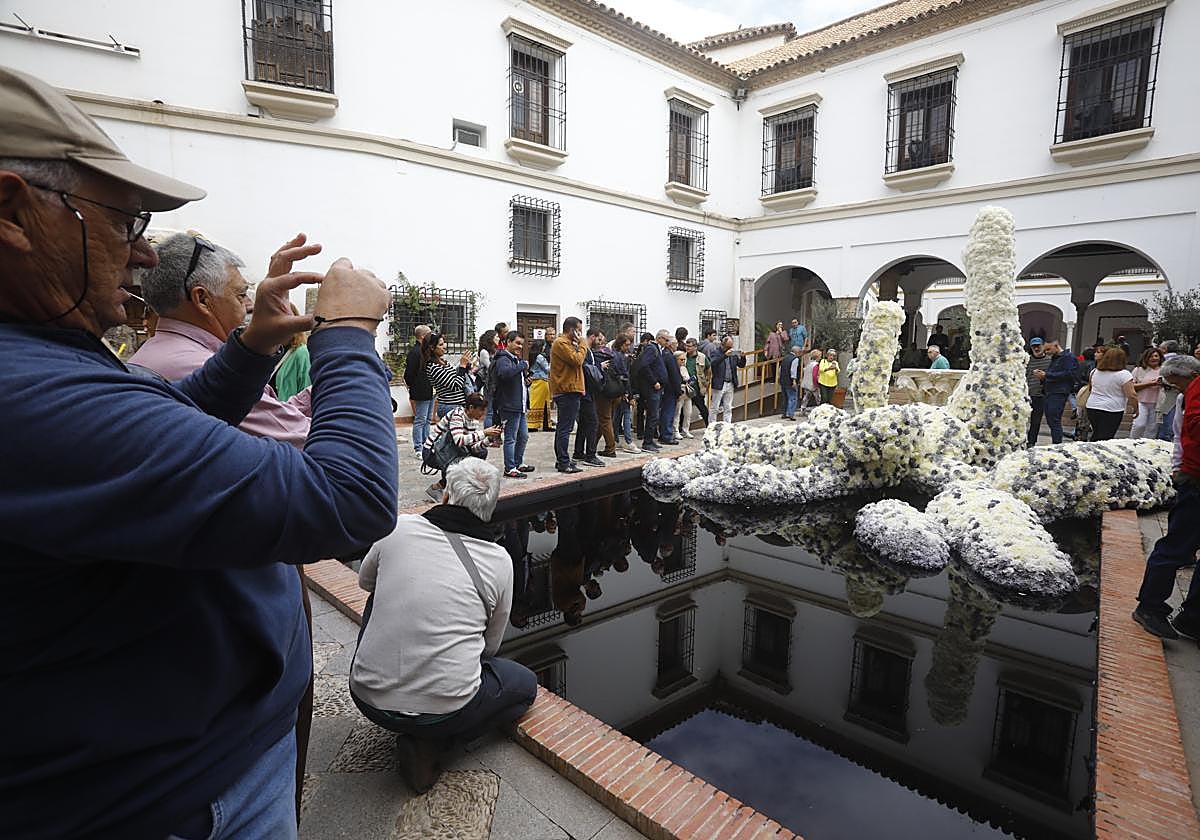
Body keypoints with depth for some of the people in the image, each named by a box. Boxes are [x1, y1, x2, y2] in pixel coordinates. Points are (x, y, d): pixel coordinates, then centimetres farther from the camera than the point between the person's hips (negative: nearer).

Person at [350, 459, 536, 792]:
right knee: (525, 683, 25)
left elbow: (365, 580, 18)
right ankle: (431, 744, 4)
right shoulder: (500, 560, -5)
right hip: (446, 709, -2)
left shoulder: (399, 528, -4)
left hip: (368, 699, 3)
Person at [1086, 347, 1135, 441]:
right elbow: (1131, 395, -13)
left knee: (1096, 435, 15)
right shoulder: (1124, 374, -11)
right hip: (1112, 410, -5)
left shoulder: (1095, 371, 6)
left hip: (1091, 408, 5)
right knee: (1105, 437, -4)